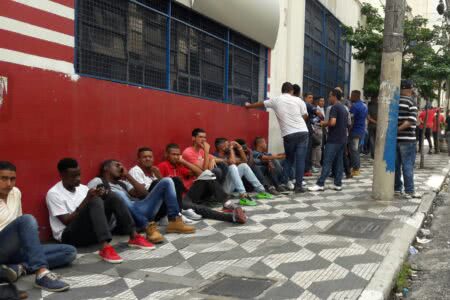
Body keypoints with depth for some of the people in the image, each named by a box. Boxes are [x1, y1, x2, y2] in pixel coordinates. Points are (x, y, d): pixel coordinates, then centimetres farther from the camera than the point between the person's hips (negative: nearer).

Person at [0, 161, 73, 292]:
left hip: (16, 249, 7)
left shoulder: (16, 193, 13)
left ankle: (19, 268, -24)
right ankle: (42, 274, -45)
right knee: (27, 219, -33)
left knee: (70, 251, -7)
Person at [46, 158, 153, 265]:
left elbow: (95, 208, 7)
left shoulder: (82, 188, 13)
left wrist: (102, 195, -14)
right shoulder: (53, 194, -7)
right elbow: (67, 221, -15)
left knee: (111, 197, -10)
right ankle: (105, 247, -45)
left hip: (92, 231, 7)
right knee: (94, 201, -30)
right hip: (69, 235, -6)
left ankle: (134, 237, -17)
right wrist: (87, 200, -21)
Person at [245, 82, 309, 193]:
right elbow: (305, 116, 7)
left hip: (288, 135, 1)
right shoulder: (298, 100, 6)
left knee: (289, 160, 16)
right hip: (302, 132, -1)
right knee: (300, 160, 1)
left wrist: (248, 105, 41)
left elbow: (261, 104, 24)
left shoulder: (276, 100, 8)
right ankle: (298, 186, -1)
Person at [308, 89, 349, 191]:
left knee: (327, 162, -9)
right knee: (339, 162, 8)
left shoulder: (334, 107, -12)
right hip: (342, 139, 9)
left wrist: (325, 123, -5)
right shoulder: (344, 108, 17)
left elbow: (332, 122, -24)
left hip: (334, 140, -9)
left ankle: (320, 184, -10)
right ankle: (338, 184, 8)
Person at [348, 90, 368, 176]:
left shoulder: (355, 106, -17)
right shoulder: (364, 105, 13)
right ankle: (357, 167, 21)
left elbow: (351, 120, -19)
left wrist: (348, 130, -11)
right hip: (362, 130, 9)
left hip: (355, 131, -9)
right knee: (356, 150, 16)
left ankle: (355, 169, -2)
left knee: (353, 150, -3)